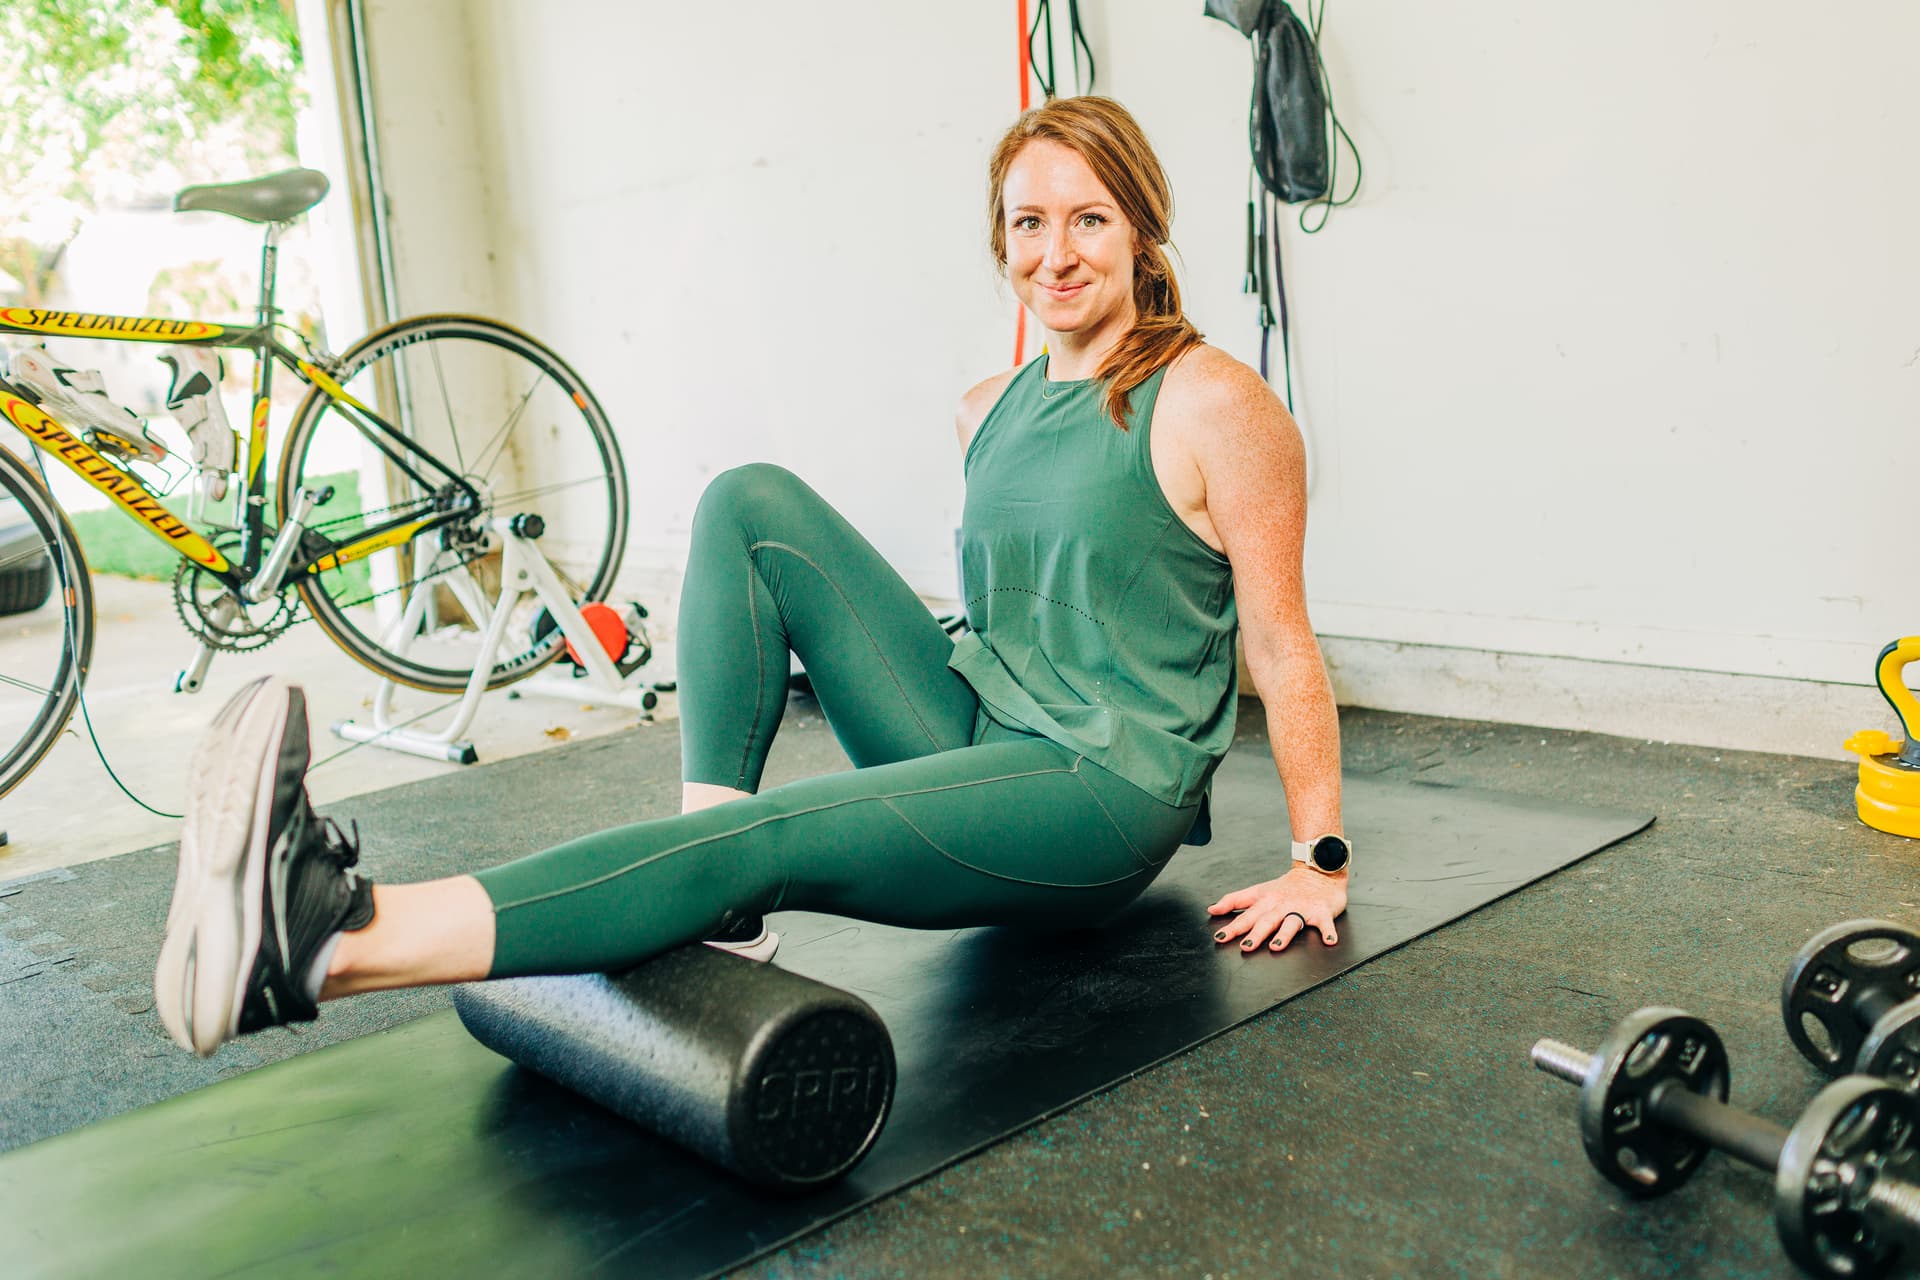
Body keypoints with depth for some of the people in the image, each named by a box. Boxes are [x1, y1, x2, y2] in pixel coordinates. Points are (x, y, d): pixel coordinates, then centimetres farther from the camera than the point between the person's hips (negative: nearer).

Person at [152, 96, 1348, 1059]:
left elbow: (1283, 643, -6)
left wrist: (1321, 864, -5)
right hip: (974, 735, 7)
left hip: (1105, 794, -6)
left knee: (772, 838, -32)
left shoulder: (1214, 403, -7)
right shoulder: (990, 411, 13)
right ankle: (716, 900, -21)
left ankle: (326, 942, -45)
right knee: (753, 503, -9)